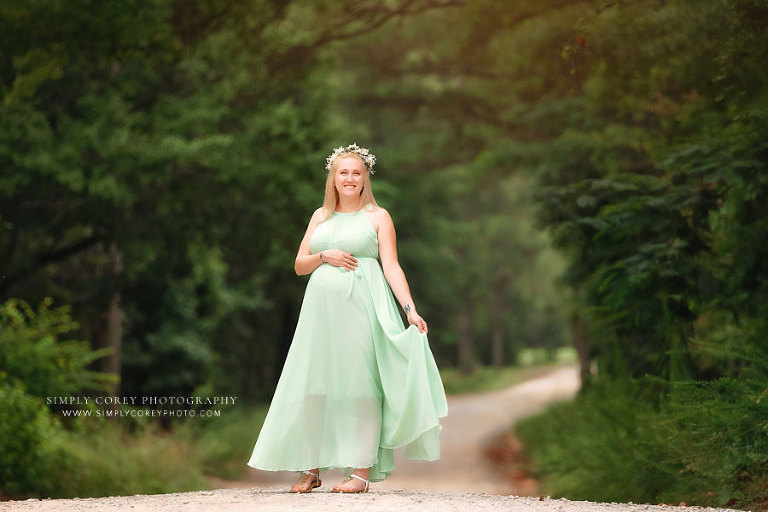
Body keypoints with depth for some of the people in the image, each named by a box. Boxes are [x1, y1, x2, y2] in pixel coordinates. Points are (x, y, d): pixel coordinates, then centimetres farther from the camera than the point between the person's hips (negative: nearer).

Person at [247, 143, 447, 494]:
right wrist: (325, 256, -4)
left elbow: (392, 267, -2)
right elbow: (299, 265, 16)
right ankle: (311, 468, 9)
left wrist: (411, 310, -13)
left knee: (359, 382, -7)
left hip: (360, 306, -4)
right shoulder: (320, 216, 17)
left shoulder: (377, 216, 6)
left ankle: (362, 470, -5)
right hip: (322, 307, 4)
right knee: (314, 385, 2)